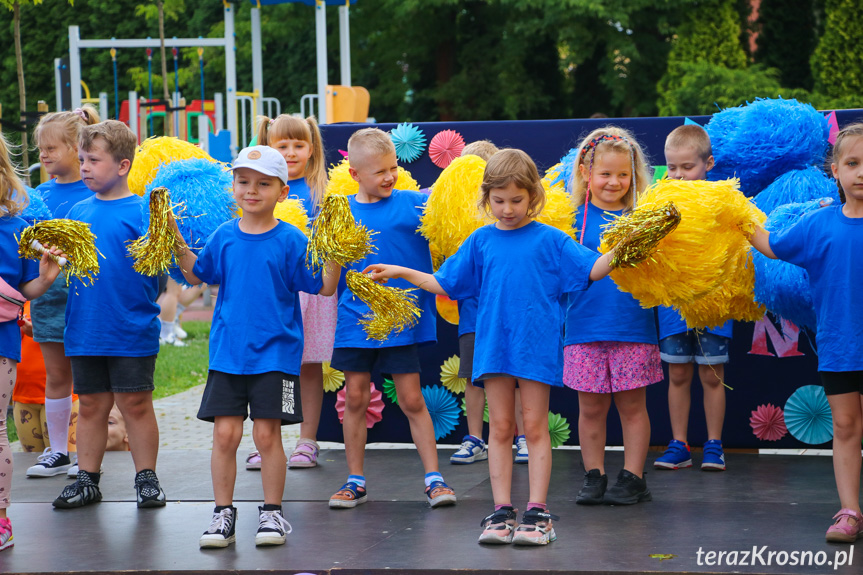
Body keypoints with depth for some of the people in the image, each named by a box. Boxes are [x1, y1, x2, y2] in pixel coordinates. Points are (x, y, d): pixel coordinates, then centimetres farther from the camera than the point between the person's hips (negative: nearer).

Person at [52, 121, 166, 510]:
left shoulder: (141, 212, -7)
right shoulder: (78, 211, 9)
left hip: (132, 332, -5)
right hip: (85, 329, 5)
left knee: (136, 405, 3)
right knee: (90, 406, 13)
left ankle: (147, 479, 15)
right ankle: (87, 481, 21)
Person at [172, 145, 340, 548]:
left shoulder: (290, 240, -5)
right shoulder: (224, 237, 5)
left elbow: (325, 287, -4)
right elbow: (197, 276, 21)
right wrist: (177, 242, 10)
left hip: (275, 353, -3)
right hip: (227, 352, 3)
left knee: (267, 434, 0)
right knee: (225, 433, 0)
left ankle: (272, 513, 14)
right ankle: (223, 514, 11)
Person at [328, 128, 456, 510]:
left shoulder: (414, 203, -3)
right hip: (355, 318, 2)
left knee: (412, 399, 1)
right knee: (355, 397, 7)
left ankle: (433, 478, 8)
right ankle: (355, 480, 18)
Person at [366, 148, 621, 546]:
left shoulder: (548, 240, 0)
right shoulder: (481, 241, 8)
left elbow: (592, 269, -3)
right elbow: (445, 284, 16)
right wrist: (399, 272, 12)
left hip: (536, 344, -3)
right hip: (494, 344, 3)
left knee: (535, 426, 0)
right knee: (500, 427, 5)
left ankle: (537, 511, 3)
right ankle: (502, 512, 9)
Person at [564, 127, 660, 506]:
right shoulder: (574, 217, 3)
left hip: (633, 328, 0)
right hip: (585, 329, 0)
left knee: (632, 405, 6)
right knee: (590, 408, 8)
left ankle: (632, 478, 15)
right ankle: (594, 476, 19)